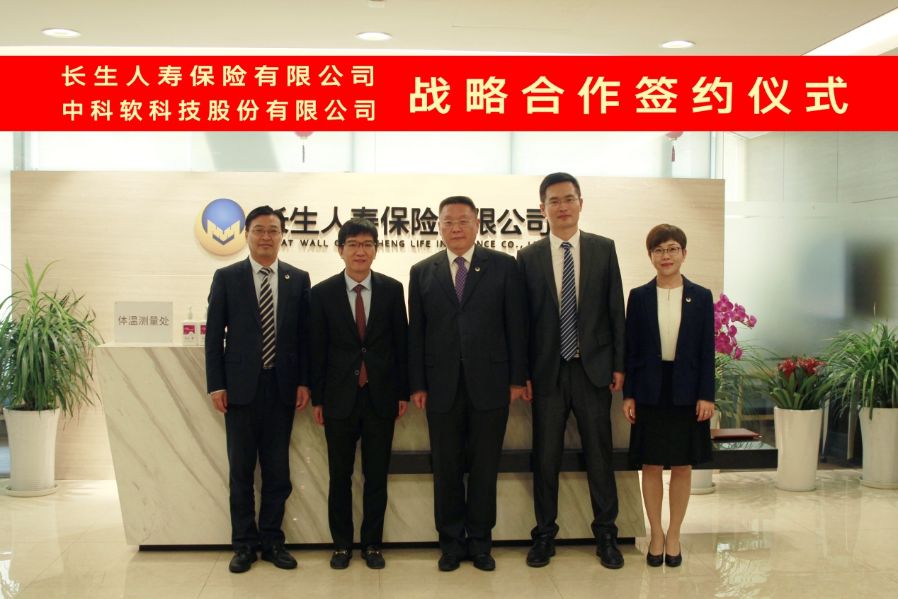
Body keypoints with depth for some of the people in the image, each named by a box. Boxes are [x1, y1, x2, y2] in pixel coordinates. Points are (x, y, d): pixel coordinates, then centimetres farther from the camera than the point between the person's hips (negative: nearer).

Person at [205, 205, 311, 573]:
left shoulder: (298, 279, 5)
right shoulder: (226, 278, 1)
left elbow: (305, 334, 5)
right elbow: (214, 334, 0)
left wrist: (304, 382, -1)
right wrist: (216, 385, -5)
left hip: (282, 387, 1)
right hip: (240, 387, -1)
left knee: (277, 470, 8)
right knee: (241, 470, 7)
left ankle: (272, 540, 21)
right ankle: (244, 543, 19)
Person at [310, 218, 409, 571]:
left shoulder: (392, 289, 1)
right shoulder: (322, 293, -1)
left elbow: (401, 343, 4)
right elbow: (317, 350, 1)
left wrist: (403, 392, 2)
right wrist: (317, 399, 0)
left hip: (381, 396, 1)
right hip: (340, 397, 0)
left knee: (376, 476, 8)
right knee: (340, 476, 9)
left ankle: (372, 544, 21)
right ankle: (342, 544, 23)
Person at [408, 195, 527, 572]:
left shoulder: (503, 266, 3)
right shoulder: (423, 272, 8)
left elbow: (515, 325, 2)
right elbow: (415, 332, 7)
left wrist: (517, 378, -2)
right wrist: (417, 384, 2)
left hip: (489, 383, -1)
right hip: (442, 386, 1)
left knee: (484, 468, 6)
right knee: (446, 469, 8)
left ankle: (480, 542, 20)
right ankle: (451, 543, 21)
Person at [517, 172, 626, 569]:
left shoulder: (603, 249, 3)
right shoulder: (529, 257, 2)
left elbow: (615, 310, 3)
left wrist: (619, 365, 0)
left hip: (593, 369, 0)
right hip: (547, 371, 0)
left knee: (599, 452, 6)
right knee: (545, 456, 7)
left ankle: (605, 533, 20)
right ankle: (544, 533, 20)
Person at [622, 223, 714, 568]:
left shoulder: (701, 297, 2)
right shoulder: (639, 297, 2)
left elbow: (707, 350, 1)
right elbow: (631, 348, 2)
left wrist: (706, 395, -5)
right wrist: (628, 394, -3)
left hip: (686, 392, 0)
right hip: (650, 391, 0)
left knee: (682, 466, 7)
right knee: (651, 465, 6)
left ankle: (674, 535, 20)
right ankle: (656, 534, 19)